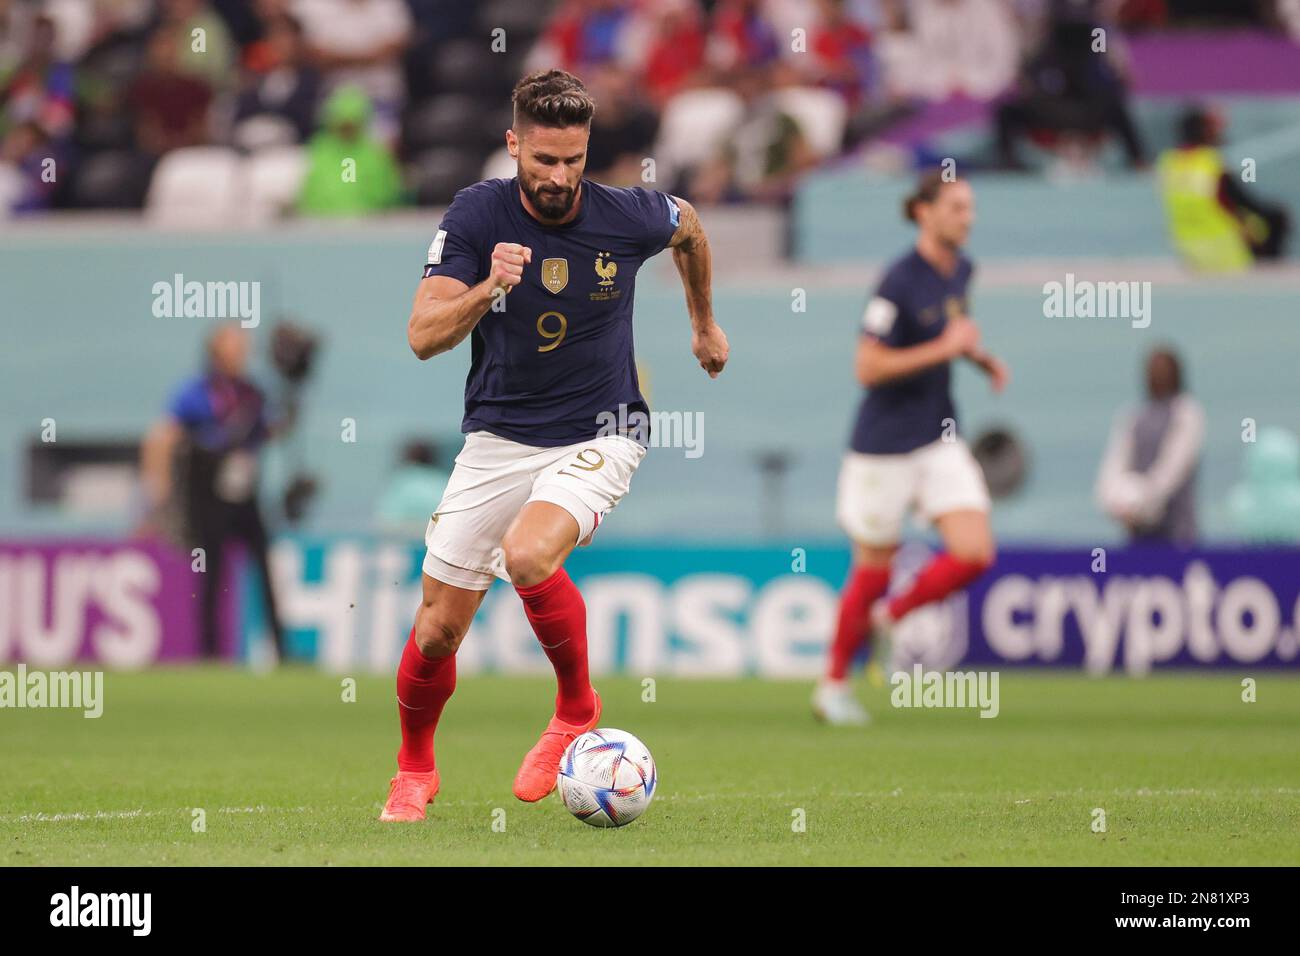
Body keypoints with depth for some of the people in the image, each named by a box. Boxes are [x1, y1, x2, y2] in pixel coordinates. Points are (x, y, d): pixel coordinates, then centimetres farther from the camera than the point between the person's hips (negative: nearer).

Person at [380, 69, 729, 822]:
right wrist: (489, 290, -35)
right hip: (499, 439, 2)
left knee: (527, 553, -32)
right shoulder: (479, 214, -12)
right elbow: (424, 336, -17)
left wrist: (705, 323, 27)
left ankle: (578, 709, -6)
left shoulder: (628, 217, -12)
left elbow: (689, 228, 14)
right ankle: (415, 769, 31)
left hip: (599, 436, -2)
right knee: (438, 630, 2)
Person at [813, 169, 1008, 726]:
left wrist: (981, 358, 6)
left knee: (975, 554, -9)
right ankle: (833, 684, 22)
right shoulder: (899, 282, -19)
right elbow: (868, 367, -20)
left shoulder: (961, 271, 5)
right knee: (874, 569, 4)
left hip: (940, 439, 6)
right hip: (886, 444, -6)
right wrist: (945, 347, -22)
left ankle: (887, 617, 15)